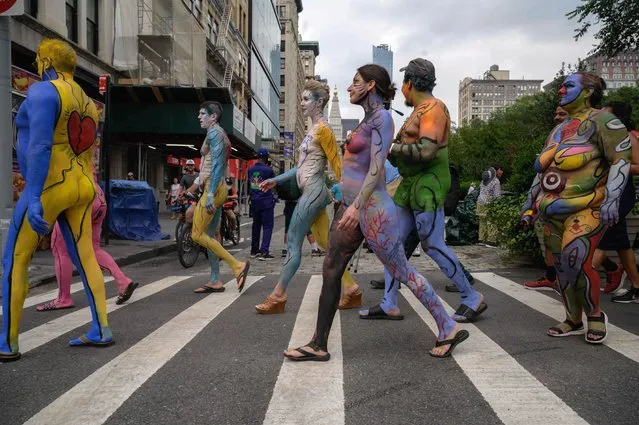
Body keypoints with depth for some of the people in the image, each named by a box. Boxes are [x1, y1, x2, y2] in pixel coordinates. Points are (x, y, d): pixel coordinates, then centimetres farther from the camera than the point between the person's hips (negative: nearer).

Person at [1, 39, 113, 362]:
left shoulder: (43, 92, -11)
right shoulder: (87, 104, 16)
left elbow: (40, 146, -23)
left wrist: (33, 198, -27)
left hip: (49, 188, -8)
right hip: (80, 188, 8)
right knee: (85, 258, 9)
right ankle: (101, 330, 11)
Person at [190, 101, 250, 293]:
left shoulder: (214, 132, -8)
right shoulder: (219, 134, 21)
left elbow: (217, 163, -19)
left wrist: (210, 194, -25)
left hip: (213, 189, -10)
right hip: (217, 189, 10)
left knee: (197, 235, -9)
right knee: (210, 235, 10)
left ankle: (237, 265, -11)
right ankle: (215, 280, 12)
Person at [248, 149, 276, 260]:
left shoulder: (250, 170, 5)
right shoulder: (268, 170, -11)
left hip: (254, 201, 6)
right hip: (266, 201, -6)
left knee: (256, 225, 15)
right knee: (267, 226, -3)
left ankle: (254, 250, 21)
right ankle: (264, 252, -11)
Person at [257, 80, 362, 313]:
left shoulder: (323, 129, -10)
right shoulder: (313, 130, 18)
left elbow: (336, 164, -13)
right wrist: (276, 180, 20)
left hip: (314, 191, -10)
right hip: (311, 191, 10)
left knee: (293, 243, -5)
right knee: (325, 243, 10)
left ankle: (278, 297, 3)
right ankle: (352, 290, 15)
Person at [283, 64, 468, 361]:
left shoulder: (382, 117, -10)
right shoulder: (369, 118, 16)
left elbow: (377, 167, -19)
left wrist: (357, 205, -26)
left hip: (370, 209, -10)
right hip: (352, 206, 10)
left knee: (401, 271, 0)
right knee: (330, 272, 7)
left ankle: (449, 329, 15)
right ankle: (318, 345, 14)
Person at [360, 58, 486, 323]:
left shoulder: (433, 109, -11)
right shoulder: (419, 111, 18)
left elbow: (426, 151, -24)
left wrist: (392, 148, -15)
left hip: (429, 185, -10)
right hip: (411, 185, 10)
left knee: (432, 245, -7)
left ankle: (472, 299, 8)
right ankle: (389, 305, 11)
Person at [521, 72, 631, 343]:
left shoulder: (601, 121, -2)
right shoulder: (557, 131, 21)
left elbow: (621, 160, -11)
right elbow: (542, 171, 24)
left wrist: (611, 199, -22)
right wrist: (530, 204, 22)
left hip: (586, 209, -7)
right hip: (554, 213, 7)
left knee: (577, 263, -17)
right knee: (562, 267, 7)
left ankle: (595, 315, 5)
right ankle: (573, 321, 19)